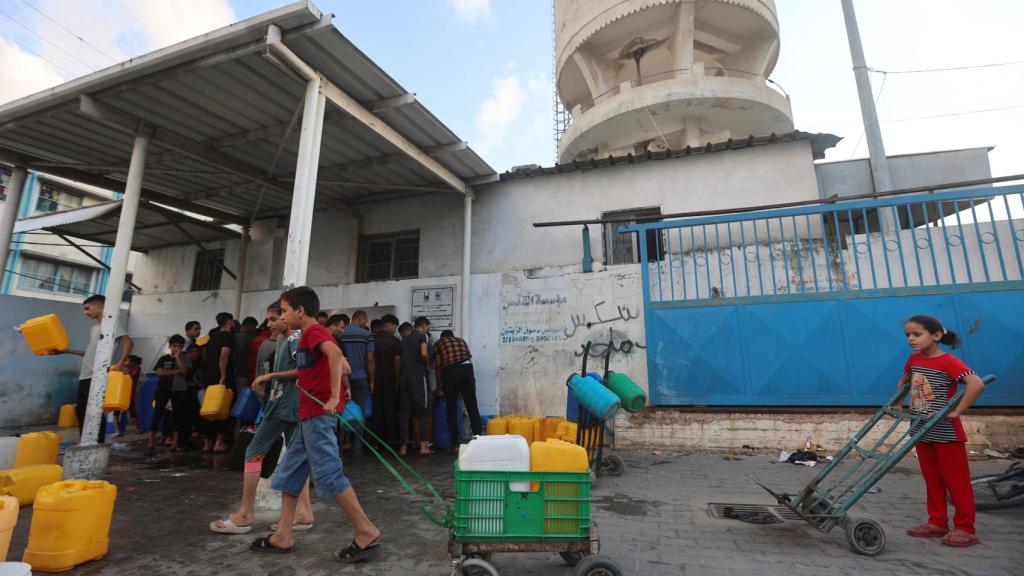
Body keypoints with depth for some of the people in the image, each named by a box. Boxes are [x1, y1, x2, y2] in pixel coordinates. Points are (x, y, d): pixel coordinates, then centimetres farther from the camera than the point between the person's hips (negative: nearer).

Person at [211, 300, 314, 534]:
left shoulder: (295, 338, -11)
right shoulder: (285, 339, 17)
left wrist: (270, 375, -15)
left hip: (283, 405, -9)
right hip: (294, 405, 9)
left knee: (254, 453, 0)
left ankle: (245, 515, 8)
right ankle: (304, 512, 10)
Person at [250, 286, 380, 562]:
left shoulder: (313, 331, -11)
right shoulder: (314, 334, 19)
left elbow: (336, 354, -33)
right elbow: (345, 367, 24)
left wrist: (334, 397, -32)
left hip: (318, 413, -10)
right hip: (309, 415, 10)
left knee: (328, 473, -8)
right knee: (289, 473, 16)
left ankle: (366, 532, -1)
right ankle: (283, 535, 26)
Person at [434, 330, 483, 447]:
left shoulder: (439, 343, 20)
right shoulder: (461, 341, 28)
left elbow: (438, 366, 12)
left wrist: (439, 387, 20)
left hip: (450, 372, -2)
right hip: (467, 369, 3)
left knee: (451, 410, 7)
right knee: (472, 407, 6)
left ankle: (455, 444, 9)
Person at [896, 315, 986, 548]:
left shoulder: (949, 362, -16)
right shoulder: (914, 360, 6)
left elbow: (977, 384, -29)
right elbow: (903, 381, 23)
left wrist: (957, 411, -27)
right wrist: (897, 403, 13)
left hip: (946, 433, -7)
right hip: (922, 431, 7)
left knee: (956, 481, 5)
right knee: (932, 480, 14)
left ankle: (965, 528, 17)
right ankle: (937, 523, 24)